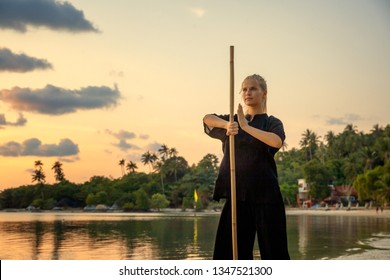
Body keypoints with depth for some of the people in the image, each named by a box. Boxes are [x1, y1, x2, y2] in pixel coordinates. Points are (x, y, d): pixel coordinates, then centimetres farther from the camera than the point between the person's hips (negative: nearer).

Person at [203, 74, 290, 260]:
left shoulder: (271, 122, 5)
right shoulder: (233, 121, 15)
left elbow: (277, 141, -19)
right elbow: (207, 119, -4)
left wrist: (246, 126, -22)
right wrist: (227, 124, -23)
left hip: (264, 193, -3)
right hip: (237, 194, 3)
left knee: (272, 247, -1)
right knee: (234, 249, 3)